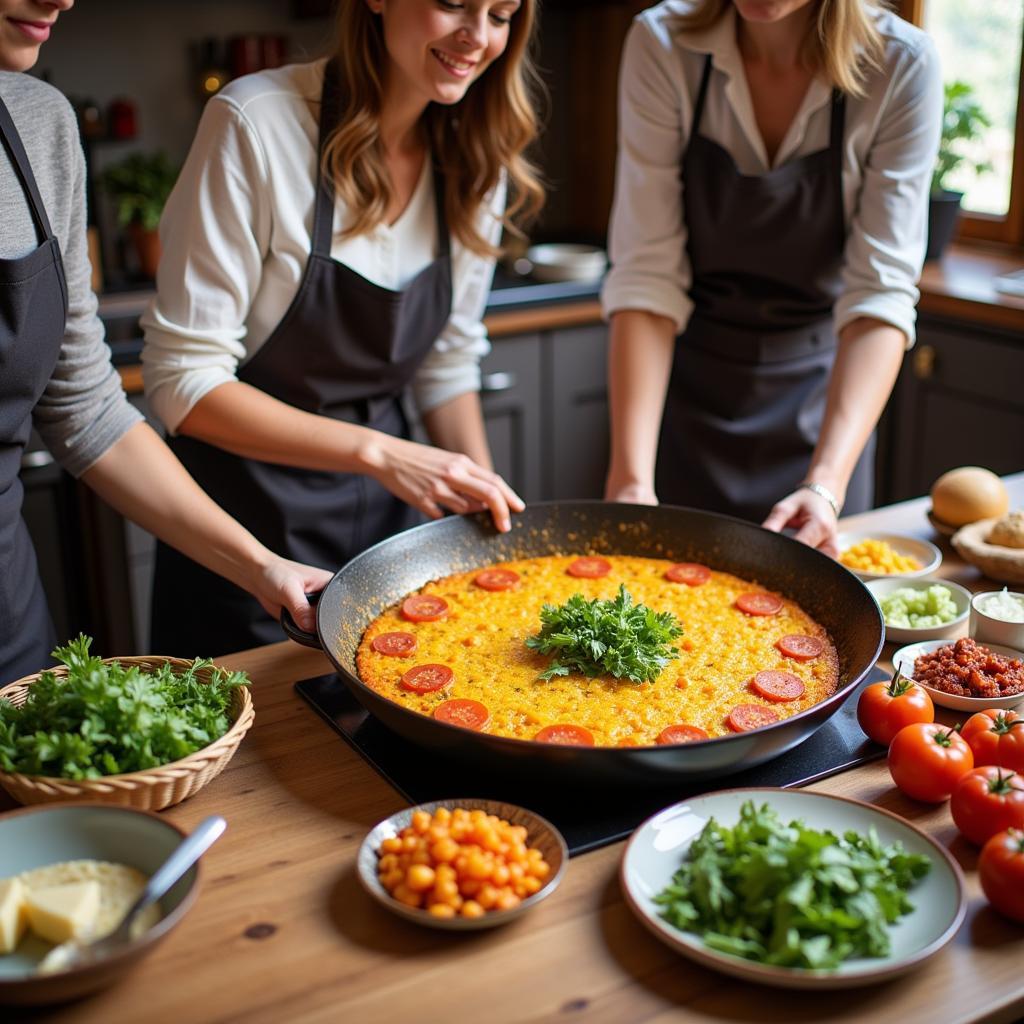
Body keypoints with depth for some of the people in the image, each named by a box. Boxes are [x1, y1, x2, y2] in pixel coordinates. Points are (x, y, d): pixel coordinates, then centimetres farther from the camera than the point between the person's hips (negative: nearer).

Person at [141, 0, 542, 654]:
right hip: (253, 523, -4)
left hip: (386, 519, 5)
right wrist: (377, 452, -27)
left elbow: (447, 364, 8)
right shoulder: (258, 124, -19)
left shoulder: (475, 159, -2)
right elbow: (183, 381, -20)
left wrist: (486, 504, -3)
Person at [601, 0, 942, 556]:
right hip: (686, 385, 0)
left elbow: (881, 290, -22)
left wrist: (827, 483, -35)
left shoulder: (902, 67, -18)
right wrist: (630, 478, -30)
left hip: (822, 389, 0)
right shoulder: (662, 46, -17)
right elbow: (646, 273, -21)